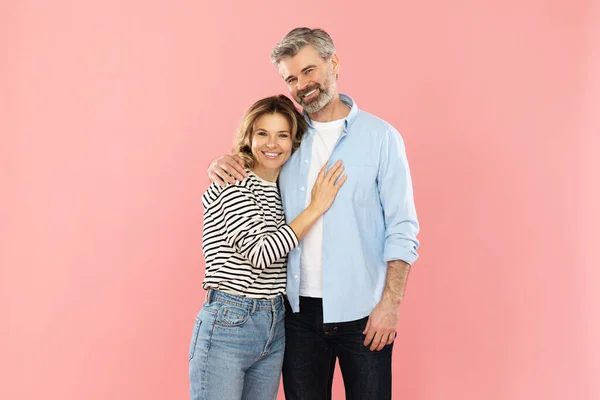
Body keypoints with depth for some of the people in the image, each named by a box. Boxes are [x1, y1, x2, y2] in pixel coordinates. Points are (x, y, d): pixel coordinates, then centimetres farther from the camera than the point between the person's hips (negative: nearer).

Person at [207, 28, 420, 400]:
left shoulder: (380, 136, -2)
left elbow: (402, 229, -4)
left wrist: (391, 302, -13)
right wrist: (224, 167, -3)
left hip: (361, 312, -3)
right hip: (300, 309, 3)